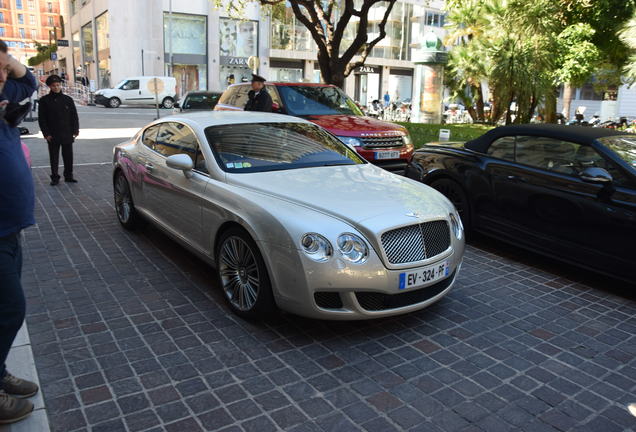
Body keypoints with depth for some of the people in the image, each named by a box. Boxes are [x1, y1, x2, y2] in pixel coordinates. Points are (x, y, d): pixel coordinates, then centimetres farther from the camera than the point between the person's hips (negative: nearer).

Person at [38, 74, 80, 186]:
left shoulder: (68, 99, 5)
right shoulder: (44, 100, 0)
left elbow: (74, 116, 7)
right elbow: (41, 119, 0)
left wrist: (75, 130, -1)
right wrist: (46, 133, -7)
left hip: (67, 134, 2)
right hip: (53, 135, -1)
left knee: (68, 156, 8)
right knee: (54, 158, 5)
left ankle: (68, 176, 20)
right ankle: (55, 178, 13)